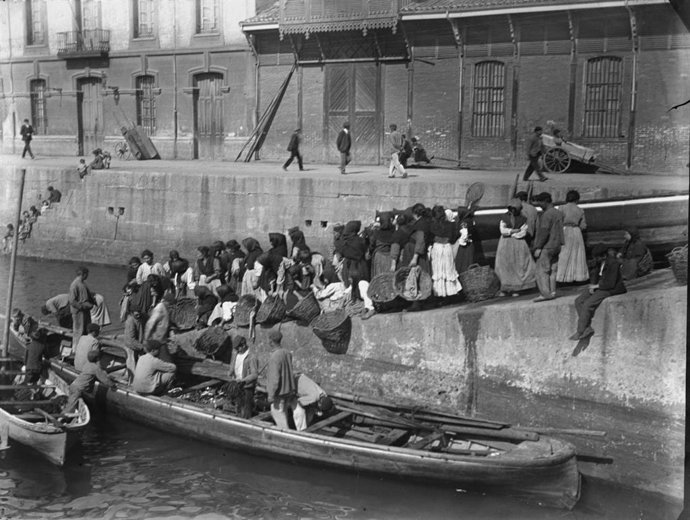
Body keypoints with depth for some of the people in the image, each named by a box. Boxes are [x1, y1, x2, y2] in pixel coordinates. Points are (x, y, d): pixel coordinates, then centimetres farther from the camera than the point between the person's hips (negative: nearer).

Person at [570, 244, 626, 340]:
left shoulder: (613, 263, -24)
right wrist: (592, 284, -3)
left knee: (588, 304, -23)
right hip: (599, 285, 9)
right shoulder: (599, 261, 0)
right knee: (578, 301, -7)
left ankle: (580, 332, -12)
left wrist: (596, 286, -14)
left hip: (610, 289, -9)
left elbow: (611, 284, -25)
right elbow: (593, 273, 15)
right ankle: (588, 328, -12)